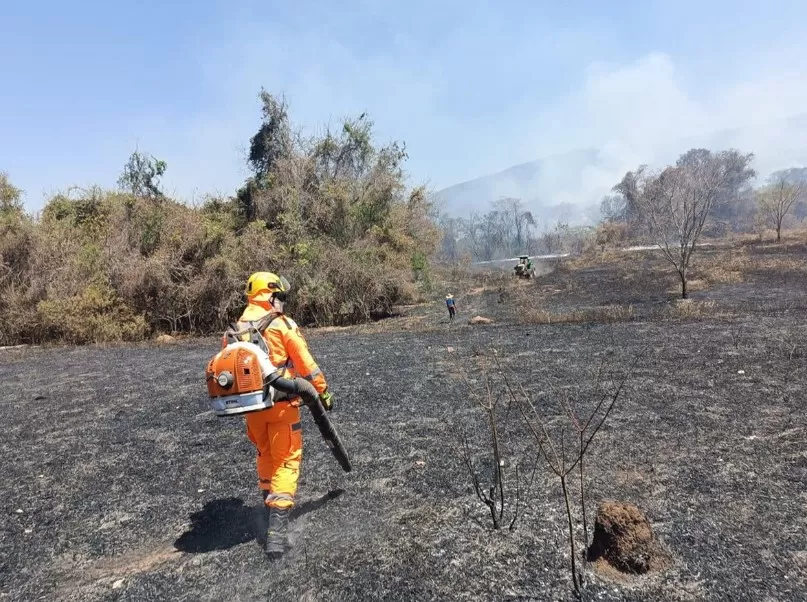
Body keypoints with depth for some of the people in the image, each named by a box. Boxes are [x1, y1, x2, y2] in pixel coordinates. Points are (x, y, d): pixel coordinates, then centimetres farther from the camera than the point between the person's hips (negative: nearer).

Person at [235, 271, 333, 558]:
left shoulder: (236, 328, 6)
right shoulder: (283, 325, -10)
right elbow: (306, 365, -10)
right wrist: (323, 392, 0)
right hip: (281, 404, -5)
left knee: (264, 455, 24)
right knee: (286, 460, 1)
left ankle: (269, 501, 40)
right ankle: (277, 528, -5)